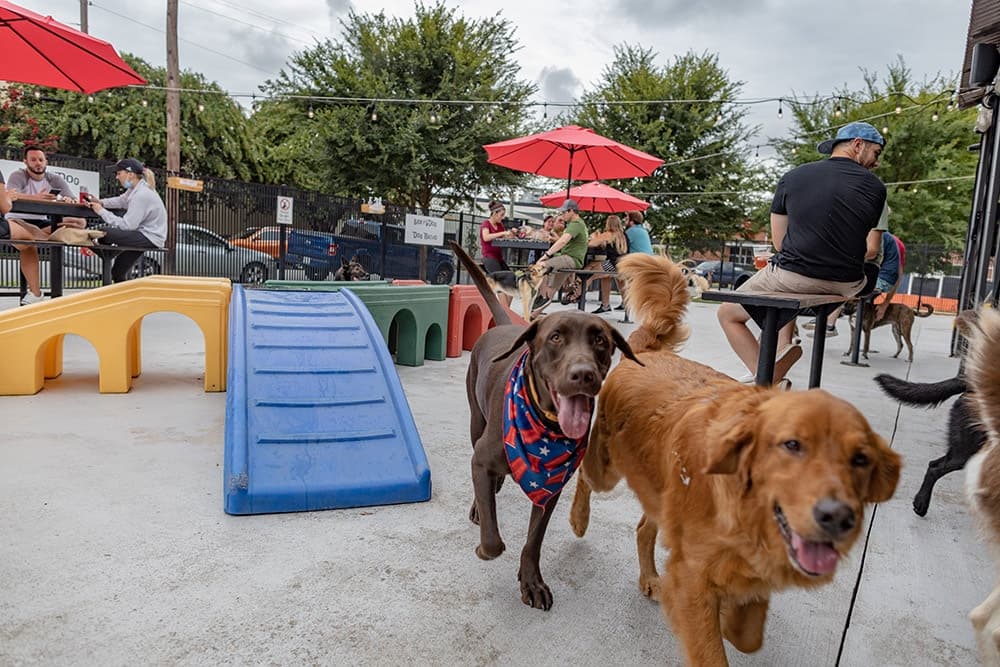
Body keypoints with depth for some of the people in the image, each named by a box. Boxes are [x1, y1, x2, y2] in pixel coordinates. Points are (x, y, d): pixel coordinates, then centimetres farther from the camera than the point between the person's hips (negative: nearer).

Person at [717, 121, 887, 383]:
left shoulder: (792, 177, 4)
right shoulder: (875, 186, 3)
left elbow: (779, 243, 7)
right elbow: (871, 249, 5)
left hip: (793, 275, -3)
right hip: (846, 285, 3)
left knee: (728, 314, 16)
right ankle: (783, 345, 15)